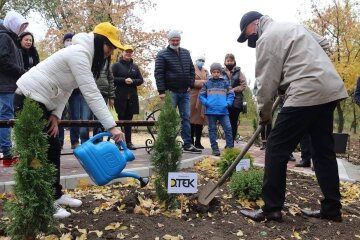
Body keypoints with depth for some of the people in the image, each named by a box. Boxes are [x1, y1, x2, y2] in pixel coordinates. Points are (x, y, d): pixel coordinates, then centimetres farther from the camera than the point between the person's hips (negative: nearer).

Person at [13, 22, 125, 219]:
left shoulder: (83, 55, 12)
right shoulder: (79, 54, -20)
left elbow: (65, 89, 9)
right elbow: (91, 94, -29)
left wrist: (55, 115, -3)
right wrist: (111, 126, -31)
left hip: (39, 100, 10)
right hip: (29, 99, -10)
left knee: (53, 149, 13)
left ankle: (55, 195, 25)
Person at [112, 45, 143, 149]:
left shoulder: (135, 66, 16)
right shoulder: (116, 65, 4)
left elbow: (141, 80, 11)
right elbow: (111, 78, -6)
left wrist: (132, 81, -8)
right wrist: (124, 80, -15)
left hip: (132, 97, 4)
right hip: (120, 96, -4)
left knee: (129, 119, 6)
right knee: (121, 119, -3)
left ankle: (128, 142, 10)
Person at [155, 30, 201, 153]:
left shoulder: (186, 53, 14)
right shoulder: (162, 54, -2)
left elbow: (192, 70, 18)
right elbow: (158, 74, -8)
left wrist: (190, 85, 7)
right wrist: (161, 91, -14)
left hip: (185, 92, 5)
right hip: (171, 92, -5)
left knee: (186, 118, 6)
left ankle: (188, 144, 11)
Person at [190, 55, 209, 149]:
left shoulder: (206, 71, 23)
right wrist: (202, 82, -10)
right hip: (193, 97, -5)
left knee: (200, 119, 4)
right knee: (192, 120, -4)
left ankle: (198, 142, 10)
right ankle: (191, 142, 2)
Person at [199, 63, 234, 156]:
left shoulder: (225, 83, 8)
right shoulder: (207, 83, 7)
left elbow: (231, 94, 8)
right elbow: (201, 95, 7)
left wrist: (228, 103, -7)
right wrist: (206, 103, -8)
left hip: (223, 111, 0)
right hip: (211, 111, 0)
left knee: (228, 128, -4)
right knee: (212, 130, 6)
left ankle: (230, 148, 4)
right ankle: (215, 149, 14)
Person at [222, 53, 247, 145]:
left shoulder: (239, 72, 9)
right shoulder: (221, 73, 7)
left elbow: (243, 85, 2)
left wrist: (233, 90, -10)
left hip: (236, 101, 0)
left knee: (234, 122, 3)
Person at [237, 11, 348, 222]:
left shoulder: (267, 38, -3)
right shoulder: (293, 26, 24)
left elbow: (267, 82, -5)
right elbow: (324, 44, 28)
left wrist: (264, 113, 7)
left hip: (307, 93, -10)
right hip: (331, 89, 10)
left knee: (276, 148, -4)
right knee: (324, 150, 13)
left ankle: (272, 208, 0)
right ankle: (332, 209, 19)